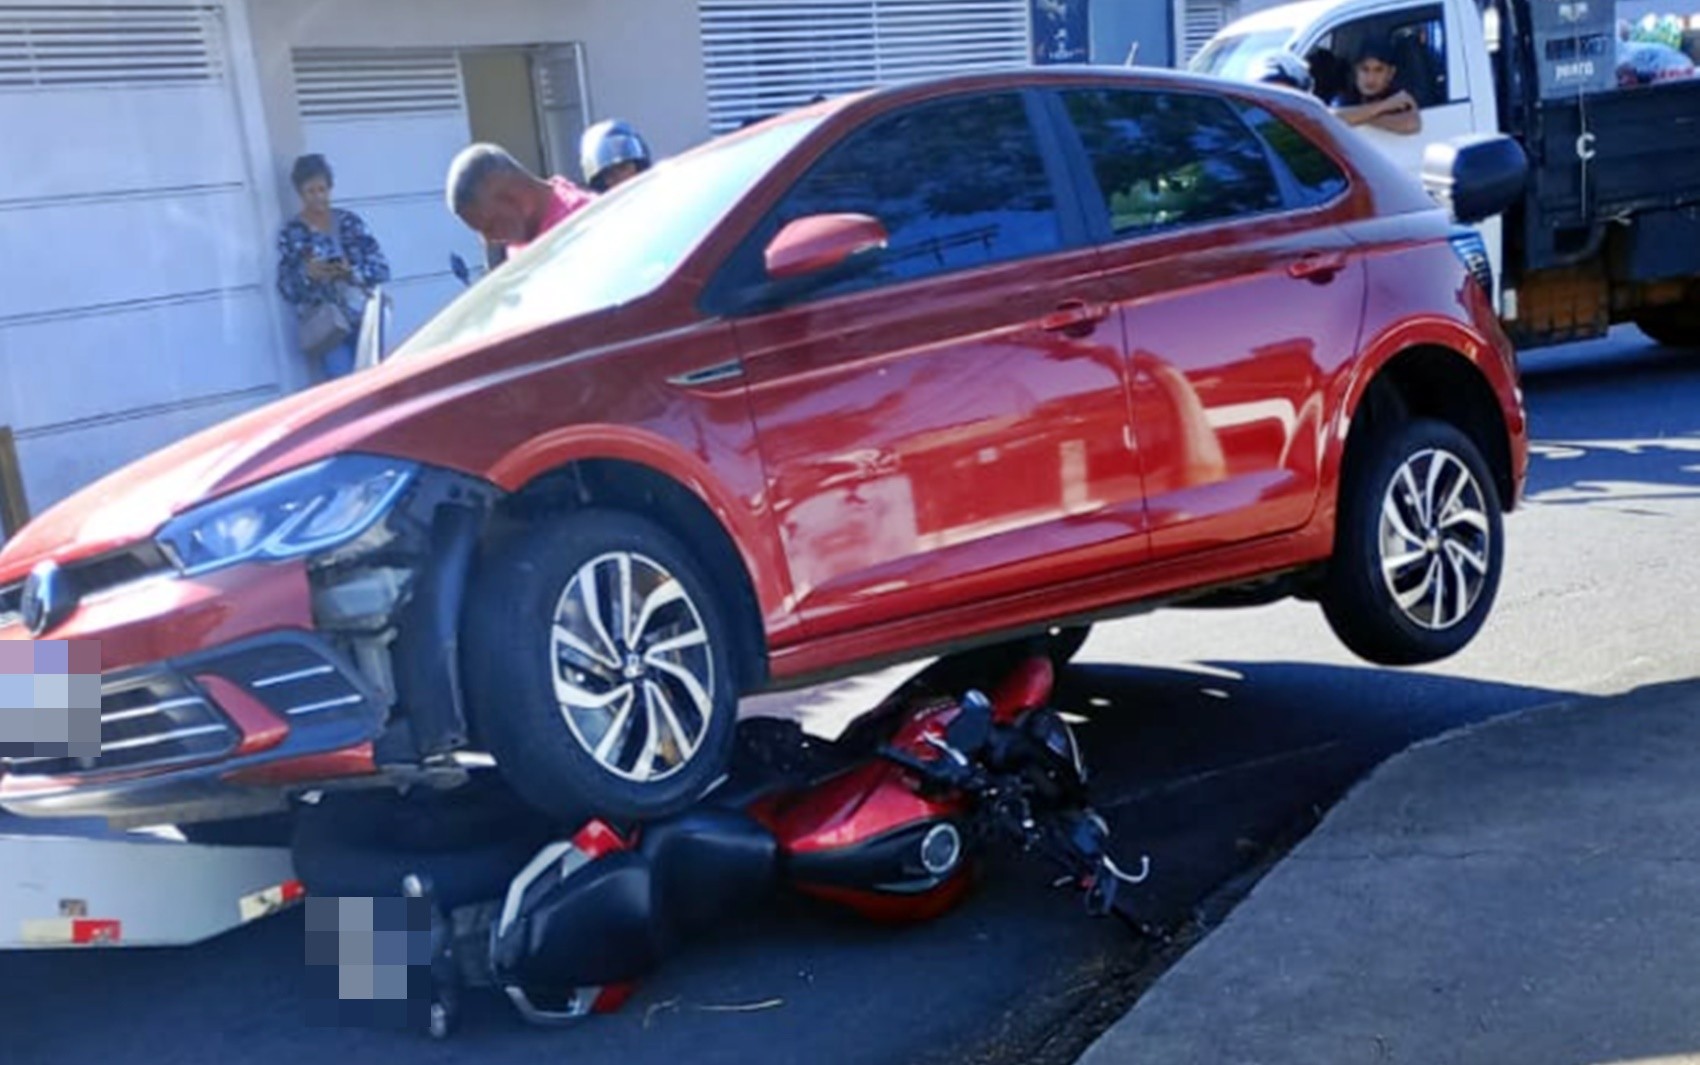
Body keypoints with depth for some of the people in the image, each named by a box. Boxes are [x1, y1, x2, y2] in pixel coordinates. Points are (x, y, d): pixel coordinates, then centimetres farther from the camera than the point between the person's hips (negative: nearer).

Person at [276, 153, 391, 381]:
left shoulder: (350, 221, 7)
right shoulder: (291, 233, 2)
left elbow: (382, 268, 3)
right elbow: (286, 288, 0)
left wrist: (352, 273, -16)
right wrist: (306, 275, -20)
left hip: (365, 317, 2)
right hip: (326, 323, -2)